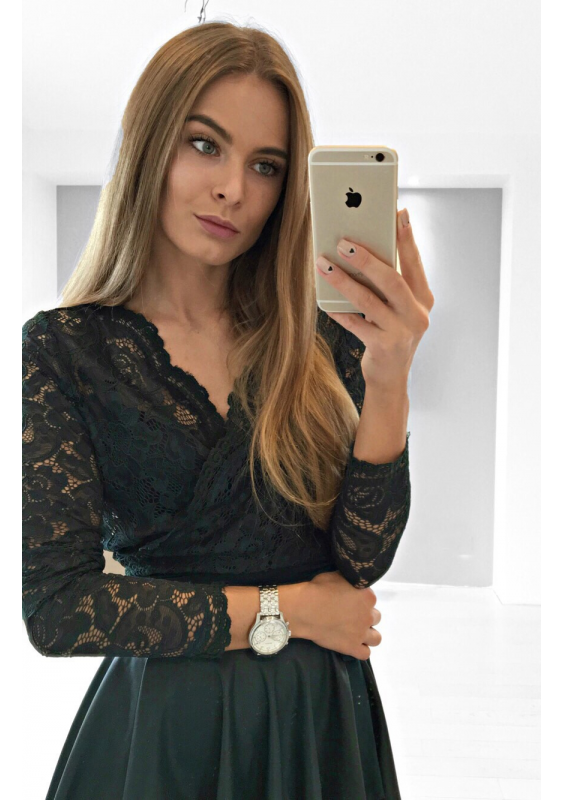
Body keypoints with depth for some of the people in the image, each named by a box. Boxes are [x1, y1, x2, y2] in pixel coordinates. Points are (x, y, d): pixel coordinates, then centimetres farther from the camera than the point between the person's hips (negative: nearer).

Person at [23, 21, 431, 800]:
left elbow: (363, 558, -11)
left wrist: (389, 377, -25)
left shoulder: (323, 341, -6)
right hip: (163, 725, -2)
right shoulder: (64, 350, -12)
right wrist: (282, 612, -13)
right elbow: (55, 609, -14)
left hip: (323, 711, 3)